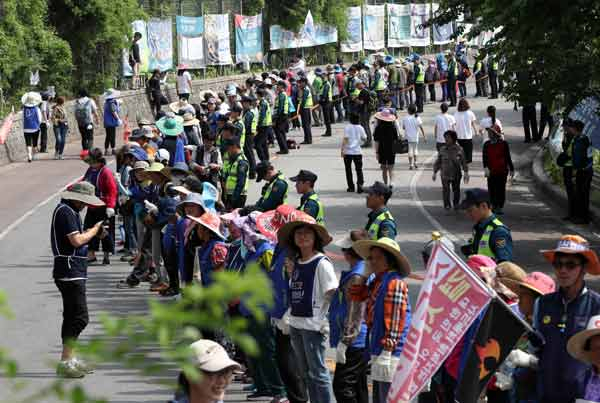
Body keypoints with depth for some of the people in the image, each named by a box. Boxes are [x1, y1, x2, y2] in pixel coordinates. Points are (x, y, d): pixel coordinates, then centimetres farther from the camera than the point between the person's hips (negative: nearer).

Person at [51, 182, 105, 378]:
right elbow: (77, 240, -22)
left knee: (72, 317, 15)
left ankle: (69, 359, 21)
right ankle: (65, 361, -12)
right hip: (70, 272, -11)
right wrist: (94, 230, -7)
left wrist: (92, 231, 7)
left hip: (74, 272, 11)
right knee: (80, 317, -12)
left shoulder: (70, 211, 18)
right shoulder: (66, 211, -15)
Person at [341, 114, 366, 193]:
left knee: (348, 169, 11)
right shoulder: (360, 128, 2)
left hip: (348, 151, -2)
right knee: (359, 169, 5)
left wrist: (342, 149, -11)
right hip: (358, 151, 2)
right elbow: (364, 139, 11)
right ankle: (360, 184, -15)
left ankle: (351, 187, 14)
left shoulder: (347, 127, -7)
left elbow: (345, 139, -14)